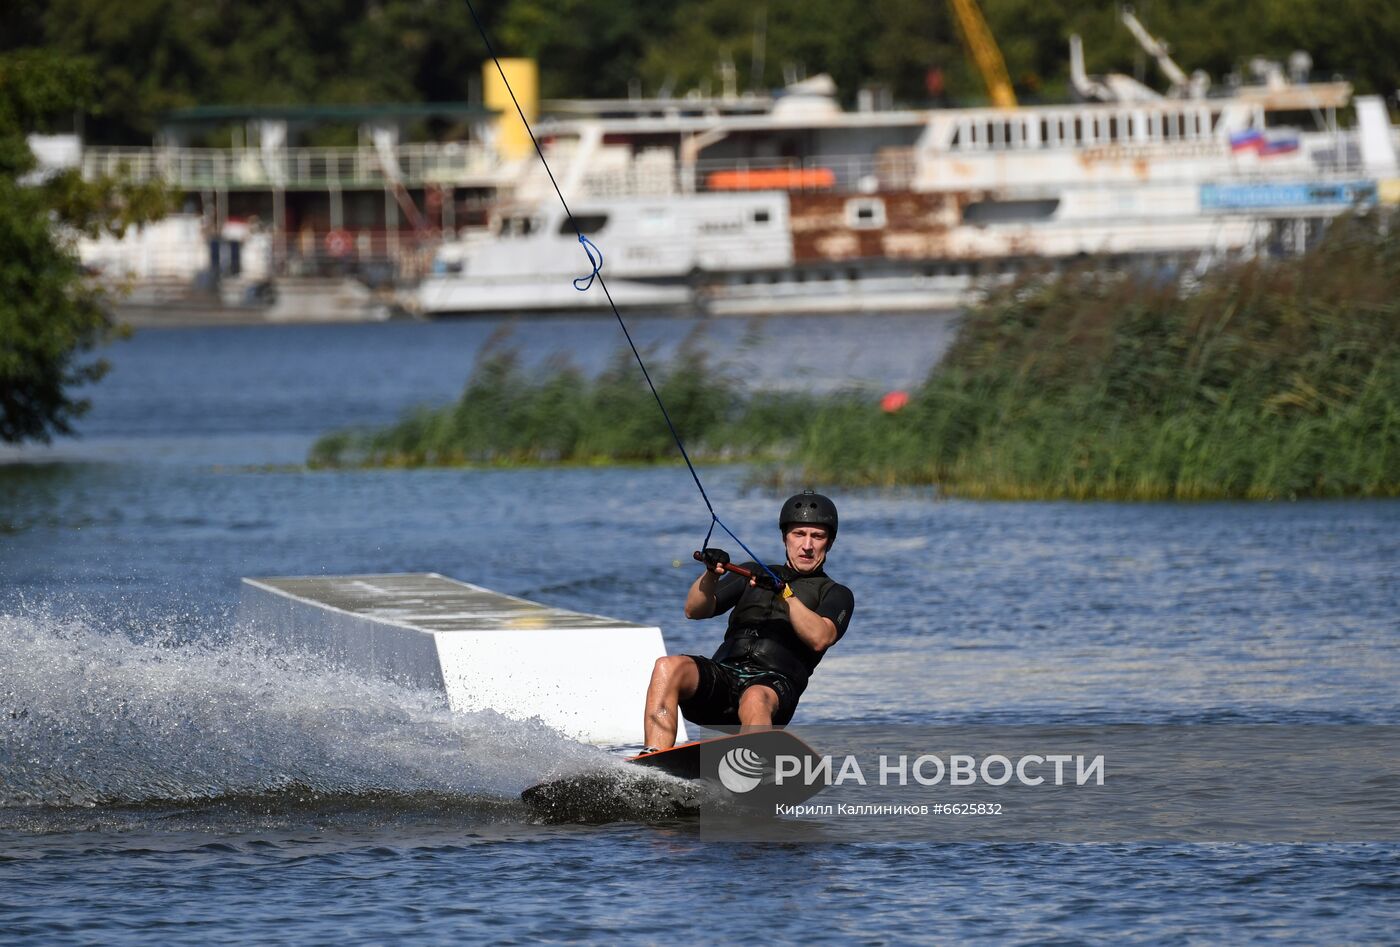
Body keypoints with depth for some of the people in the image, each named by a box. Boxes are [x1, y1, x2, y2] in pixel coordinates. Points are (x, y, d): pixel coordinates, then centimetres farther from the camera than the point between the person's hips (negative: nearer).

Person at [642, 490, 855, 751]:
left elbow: (819, 639, -6)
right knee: (668, 667, -28)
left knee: (754, 700, -40)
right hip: (724, 674, 4)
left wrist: (785, 593, -16)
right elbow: (695, 610, 16)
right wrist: (711, 574, -4)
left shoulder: (836, 595, 16)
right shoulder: (754, 573, 27)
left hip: (774, 684, -3)